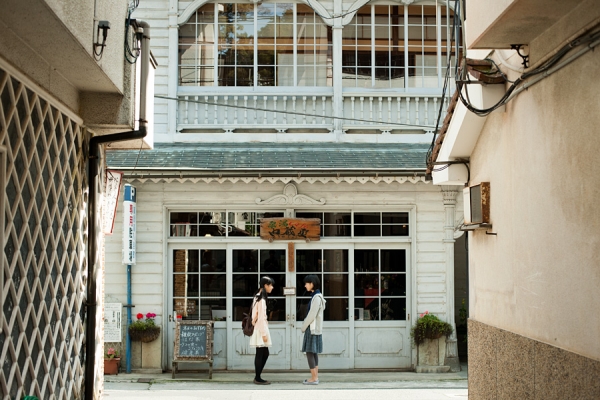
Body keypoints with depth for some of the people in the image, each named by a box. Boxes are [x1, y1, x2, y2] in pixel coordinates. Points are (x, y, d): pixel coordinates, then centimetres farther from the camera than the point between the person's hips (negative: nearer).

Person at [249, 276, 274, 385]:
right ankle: (258, 378, 3)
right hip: (261, 329, -10)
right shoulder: (261, 299, -16)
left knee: (265, 353, 12)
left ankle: (257, 377, 16)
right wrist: (264, 333, -18)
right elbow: (261, 317, -19)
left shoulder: (258, 297, 15)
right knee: (260, 354, -3)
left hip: (260, 328, 10)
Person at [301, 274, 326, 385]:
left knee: (310, 352, -8)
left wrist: (304, 327, -8)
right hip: (313, 329, 9)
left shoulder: (316, 297, -16)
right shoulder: (315, 296, 13)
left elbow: (312, 315, -19)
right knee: (313, 353, 10)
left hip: (313, 329, -9)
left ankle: (314, 378, -7)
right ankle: (315, 377, 13)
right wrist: (305, 326, 9)